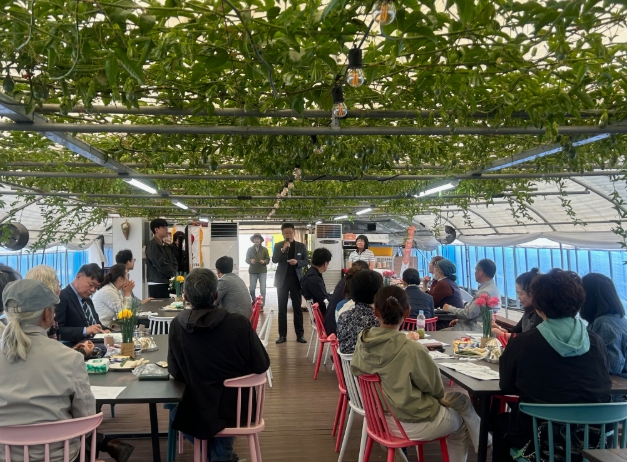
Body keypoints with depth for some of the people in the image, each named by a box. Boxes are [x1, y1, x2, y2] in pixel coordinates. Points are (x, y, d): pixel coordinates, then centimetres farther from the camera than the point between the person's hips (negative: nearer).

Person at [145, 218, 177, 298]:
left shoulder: (167, 246, 16)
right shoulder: (152, 245, -9)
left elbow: (174, 262, 15)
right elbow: (161, 264, -17)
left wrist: (174, 273, -4)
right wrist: (173, 274, -7)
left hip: (168, 283, 8)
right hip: (157, 284, -8)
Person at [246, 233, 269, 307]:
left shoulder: (264, 249, 3)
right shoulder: (250, 249, 4)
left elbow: (268, 259, 3)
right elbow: (246, 260, 4)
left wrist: (264, 261, -18)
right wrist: (250, 261, -18)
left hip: (262, 271, -1)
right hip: (252, 271, 1)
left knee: (263, 289, -3)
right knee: (251, 288, 2)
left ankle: (262, 304, 3)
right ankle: (254, 300, 28)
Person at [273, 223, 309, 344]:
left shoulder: (301, 246, 3)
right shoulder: (278, 245, 2)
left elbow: (306, 261, 2)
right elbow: (274, 260, -8)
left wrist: (297, 262, -17)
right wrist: (283, 249, -21)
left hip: (296, 279, 0)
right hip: (282, 279, 0)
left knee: (297, 308, 5)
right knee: (282, 308, 3)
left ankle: (300, 334, 10)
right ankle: (282, 335, 8)